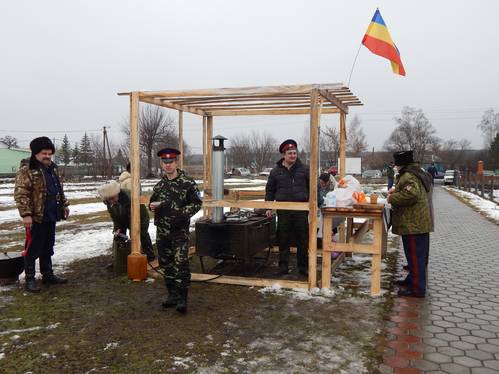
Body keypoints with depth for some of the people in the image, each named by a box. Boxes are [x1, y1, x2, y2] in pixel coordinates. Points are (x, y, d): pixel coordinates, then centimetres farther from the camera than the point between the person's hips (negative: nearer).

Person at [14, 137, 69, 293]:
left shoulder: (52, 168, 14)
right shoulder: (26, 170, -11)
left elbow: (59, 189, 25)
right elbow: (20, 194, -17)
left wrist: (64, 204, 21)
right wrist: (25, 214, -23)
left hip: (51, 216, 8)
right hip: (35, 218, -8)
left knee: (48, 248, 16)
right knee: (33, 249, 1)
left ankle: (48, 275, 26)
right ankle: (30, 279, 11)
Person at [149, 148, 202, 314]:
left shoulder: (188, 183, -8)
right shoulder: (160, 185, 9)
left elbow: (197, 203, -5)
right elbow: (153, 202, 22)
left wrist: (183, 212, -20)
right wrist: (153, 205, -2)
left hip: (180, 231, -6)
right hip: (162, 232, 6)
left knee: (181, 264, -9)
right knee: (167, 264, 13)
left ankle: (182, 298, 0)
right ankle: (172, 294, 26)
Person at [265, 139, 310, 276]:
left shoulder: (304, 169, 4)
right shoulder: (276, 171, 6)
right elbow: (270, 190, 11)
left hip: (301, 210, 0)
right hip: (283, 211, 1)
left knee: (303, 240, 5)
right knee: (283, 240, 6)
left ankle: (303, 267, 16)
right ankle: (283, 266, 16)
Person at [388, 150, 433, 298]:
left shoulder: (408, 176, -18)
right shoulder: (418, 173, 16)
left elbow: (410, 194, -33)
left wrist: (392, 198, -19)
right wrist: (396, 189, 14)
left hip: (413, 224, -11)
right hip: (421, 222, 11)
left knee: (415, 255, -4)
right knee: (419, 255, 19)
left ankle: (417, 288, 2)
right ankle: (414, 280, 33)